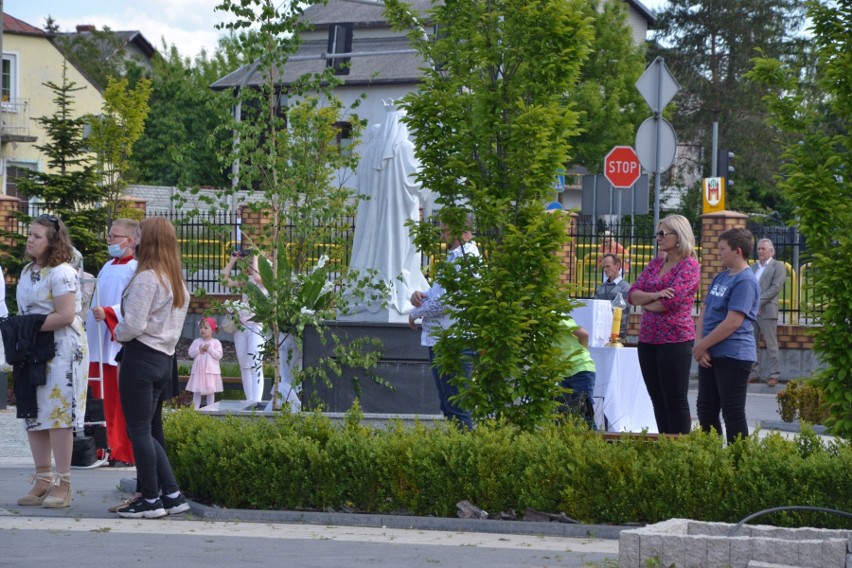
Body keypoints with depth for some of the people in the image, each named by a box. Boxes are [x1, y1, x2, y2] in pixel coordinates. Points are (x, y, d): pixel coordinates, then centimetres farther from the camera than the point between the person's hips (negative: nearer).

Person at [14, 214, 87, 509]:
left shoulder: (61, 273, -13)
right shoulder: (27, 271, 13)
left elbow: (65, 315, -21)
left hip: (61, 351, -9)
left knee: (58, 416, -6)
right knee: (33, 417, 8)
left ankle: (62, 485, -2)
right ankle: (43, 481, 16)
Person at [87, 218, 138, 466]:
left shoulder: (136, 269, -7)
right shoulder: (107, 268, 19)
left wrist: (108, 313, -28)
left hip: (123, 344, -8)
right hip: (101, 344, 8)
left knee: (123, 404, -6)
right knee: (108, 402, 7)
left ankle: (125, 453, -4)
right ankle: (114, 448, 11)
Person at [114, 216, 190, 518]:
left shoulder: (146, 278, -16)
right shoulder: (177, 281, 12)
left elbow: (133, 325, -19)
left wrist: (117, 333, 2)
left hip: (141, 358, -9)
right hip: (165, 358, 9)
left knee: (138, 431, 0)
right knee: (146, 430, 15)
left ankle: (150, 499, 3)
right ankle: (172, 494, 12)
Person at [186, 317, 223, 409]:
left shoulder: (216, 342, -1)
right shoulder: (197, 341, 7)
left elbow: (218, 355, -10)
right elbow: (191, 353, 2)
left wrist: (209, 349, -16)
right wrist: (199, 350, -13)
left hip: (211, 370, -2)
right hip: (198, 370, 2)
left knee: (210, 391, 2)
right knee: (196, 391, 2)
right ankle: (196, 409, 5)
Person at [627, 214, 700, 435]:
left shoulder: (689, 265, -7)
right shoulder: (656, 263, 15)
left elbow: (671, 301, -19)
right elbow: (632, 294, 6)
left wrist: (645, 304, -2)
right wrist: (654, 296, -13)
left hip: (675, 340, -7)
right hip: (648, 339, 7)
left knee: (675, 400, -5)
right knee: (657, 399, 9)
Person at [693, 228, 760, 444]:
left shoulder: (745, 281, -14)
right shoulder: (720, 277, 14)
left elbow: (733, 322, -21)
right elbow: (704, 313, 13)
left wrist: (702, 345, -14)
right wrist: (699, 344, -3)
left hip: (734, 355, -9)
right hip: (710, 355, 9)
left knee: (733, 413, -4)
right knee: (706, 410, 13)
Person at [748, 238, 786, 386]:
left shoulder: (778, 267, 1)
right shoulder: (753, 267, 17)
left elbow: (775, 288, -10)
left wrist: (758, 302, -15)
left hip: (767, 311, -6)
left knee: (771, 344, -5)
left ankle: (774, 375, -3)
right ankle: (754, 374, 10)